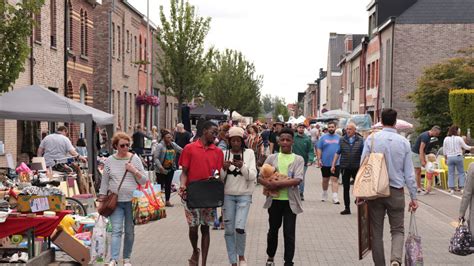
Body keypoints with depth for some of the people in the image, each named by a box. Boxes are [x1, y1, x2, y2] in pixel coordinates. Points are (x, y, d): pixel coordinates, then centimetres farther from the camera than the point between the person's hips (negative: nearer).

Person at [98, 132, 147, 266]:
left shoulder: (135, 159, 2)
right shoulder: (109, 161, 4)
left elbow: (144, 181, 2)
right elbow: (104, 182, 9)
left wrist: (134, 171, -13)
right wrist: (101, 200, 6)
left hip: (131, 201, 1)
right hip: (115, 201, -1)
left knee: (130, 232, 9)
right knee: (116, 231, -9)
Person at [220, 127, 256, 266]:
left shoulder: (249, 153, 0)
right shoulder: (224, 154, 3)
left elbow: (252, 176, -6)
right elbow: (220, 178, 3)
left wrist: (242, 166, -23)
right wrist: (224, 168, -17)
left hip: (244, 195, -2)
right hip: (227, 195, 2)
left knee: (240, 228, -15)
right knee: (229, 230, 2)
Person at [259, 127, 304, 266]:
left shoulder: (298, 159, 0)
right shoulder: (272, 158, 5)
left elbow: (297, 180, -14)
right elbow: (260, 177, -1)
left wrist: (277, 183, -21)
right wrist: (269, 184, -22)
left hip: (290, 201, -2)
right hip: (274, 199, 2)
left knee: (289, 232, -2)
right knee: (273, 230, 16)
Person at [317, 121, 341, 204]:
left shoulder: (339, 138, 5)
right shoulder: (323, 138, 4)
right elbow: (319, 149, 3)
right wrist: (319, 160, -5)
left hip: (336, 163, -1)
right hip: (325, 163, 1)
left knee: (335, 179, -9)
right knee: (325, 179, 14)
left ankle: (335, 197, -11)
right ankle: (324, 194, 33)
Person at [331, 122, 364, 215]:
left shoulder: (360, 140, 2)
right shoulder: (342, 140, 5)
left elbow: (363, 154, 4)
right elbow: (337, 153, 8)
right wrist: (333, 165, 4)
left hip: (357, 168, -1)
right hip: (345, 168, 1)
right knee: (346, 188, 6)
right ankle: (347, 208, 13)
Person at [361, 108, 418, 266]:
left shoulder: (371, 139, -5)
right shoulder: (403, 142, -3)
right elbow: (409, 173, 0)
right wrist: (413, 197, 7)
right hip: (396, 191, 0)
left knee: (376, 232, 11)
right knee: (397, 229, 8)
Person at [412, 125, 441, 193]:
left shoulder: (428, 136, 9)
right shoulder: (425, 136, -22)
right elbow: (421, 149, -25)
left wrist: (424, 159, 15)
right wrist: (422, 161, -27)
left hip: (418, 154, 10)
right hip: (415, 153, -10)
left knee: (418, 172, 10)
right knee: (418, 171, -7)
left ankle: (419, 187, 14)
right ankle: (418, 188, -5)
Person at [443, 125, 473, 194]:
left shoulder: (446, 139, 1)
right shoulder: (459, 138, -8)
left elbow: (444, 150, 6)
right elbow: (465, 147, 0)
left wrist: (446, 158, 16)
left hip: (450, 157, 3)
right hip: (458, 157, -3)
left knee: (451, 173, 6)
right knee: (461, 172, 7)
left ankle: (451, 189, 3)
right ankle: (461, 187, 2)